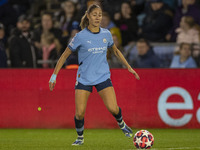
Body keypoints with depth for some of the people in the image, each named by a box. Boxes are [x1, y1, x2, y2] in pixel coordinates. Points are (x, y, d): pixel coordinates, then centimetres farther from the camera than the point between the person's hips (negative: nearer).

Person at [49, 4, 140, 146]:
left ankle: (121, 123, 20)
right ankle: (80, 137, 19)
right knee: (79, 113, -9)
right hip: (84, 78, -2)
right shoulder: (81, 36, -8)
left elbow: (116, 51, 21)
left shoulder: (106, 34, 2)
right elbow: (65, 55, -1)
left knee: (113, 108, -14)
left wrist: (129, 67, 20)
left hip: (103, 76, 2)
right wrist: (54, 75, -4)